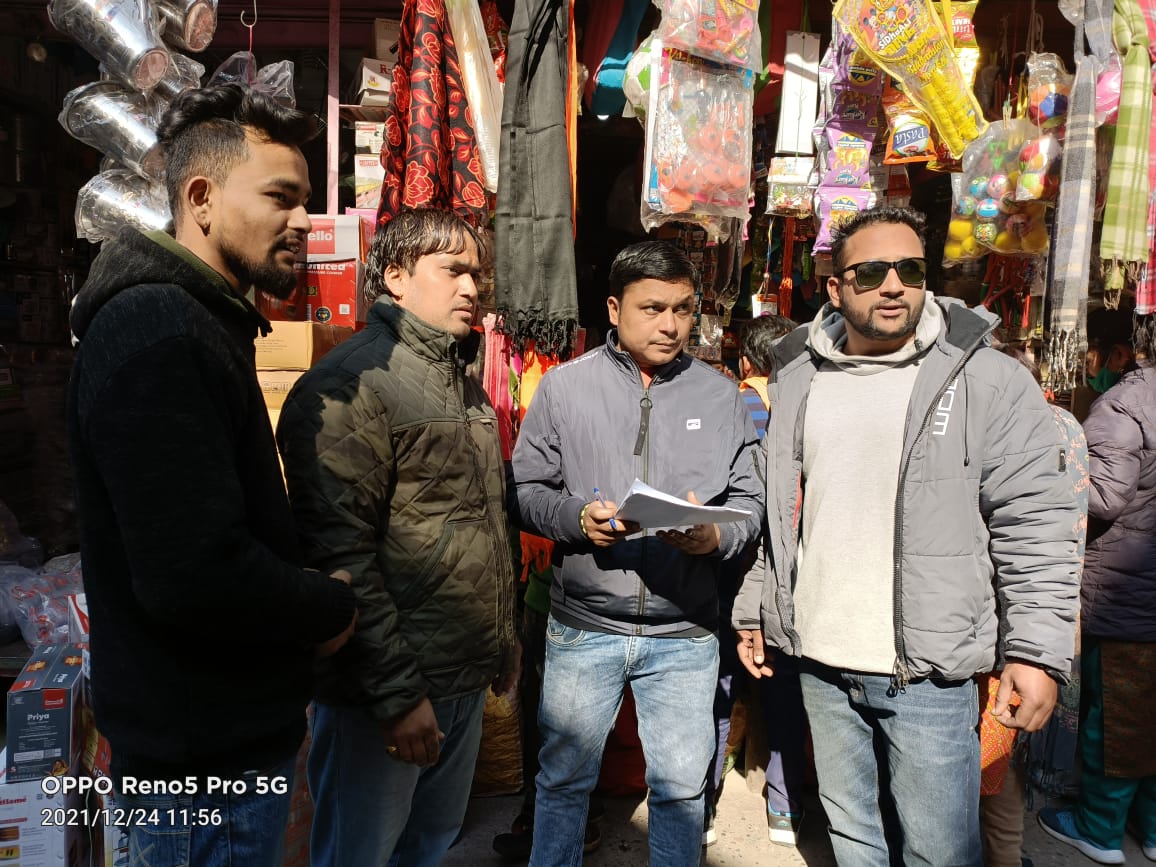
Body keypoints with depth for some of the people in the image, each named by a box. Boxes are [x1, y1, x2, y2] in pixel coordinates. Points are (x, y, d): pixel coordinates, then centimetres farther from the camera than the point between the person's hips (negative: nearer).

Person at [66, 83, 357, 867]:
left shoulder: (198, 324, 10)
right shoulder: (157, 331, -23)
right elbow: (195, 577, -31)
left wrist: (310, 595, 2)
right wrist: (331, 607, -14)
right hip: (207, 767, -9)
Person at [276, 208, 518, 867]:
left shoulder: (467, 386, 13)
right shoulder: (349, 385, -15)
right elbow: (340, 552, -21)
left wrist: (503, 640, 18)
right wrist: (397, 692, -20)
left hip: (467, 680, 8)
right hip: (384, 693, -8)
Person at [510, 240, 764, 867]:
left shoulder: (720, 395, 4)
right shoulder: (565, 385, -1)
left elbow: (749, 499, 4)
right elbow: (526, 488, 1)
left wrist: (714, 536, -16)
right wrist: (579, 519, -17)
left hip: (685, 635, 1)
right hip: (583, 630, -1)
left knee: (681, 787, 15)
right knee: (564, 778, 16)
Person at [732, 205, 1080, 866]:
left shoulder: (990, 381, -7)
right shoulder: (797, 380, 6)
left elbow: (1037, 525, -8)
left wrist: (1037, 651, -13)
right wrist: (753, 610, 11)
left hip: (931, 672, -3)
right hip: (820, 664, 4)